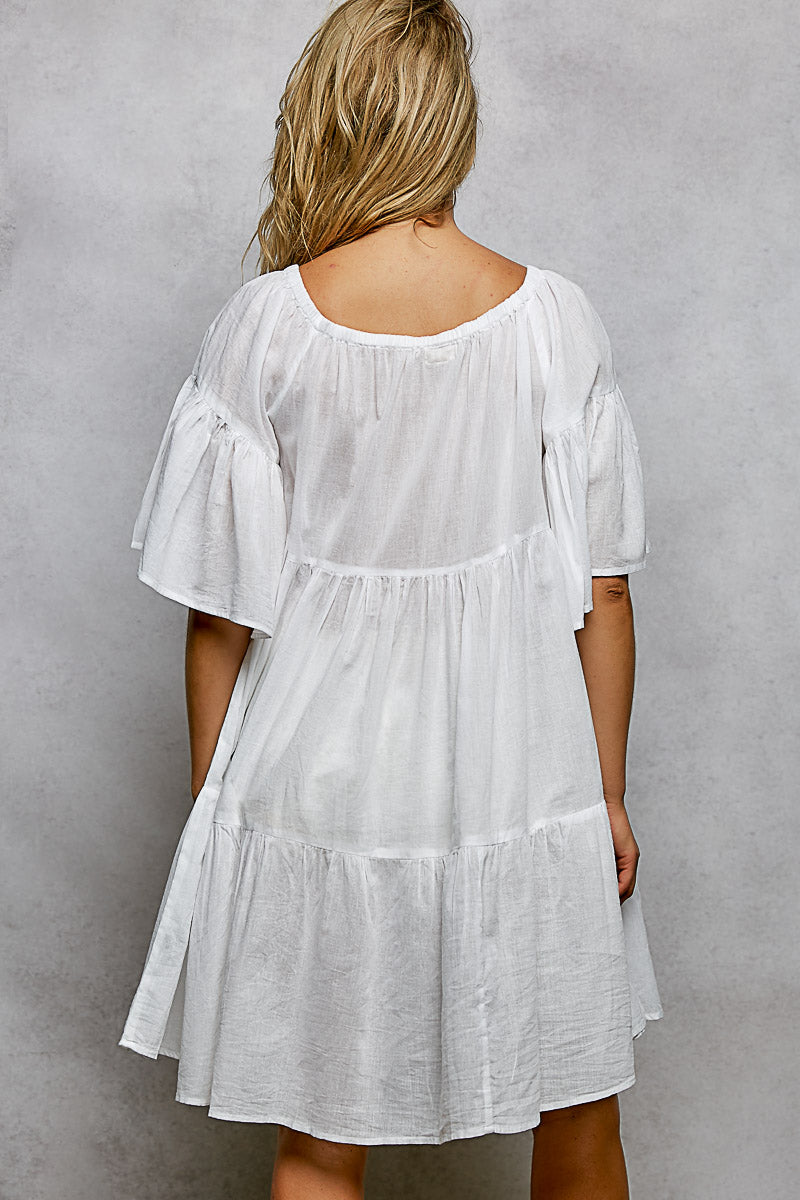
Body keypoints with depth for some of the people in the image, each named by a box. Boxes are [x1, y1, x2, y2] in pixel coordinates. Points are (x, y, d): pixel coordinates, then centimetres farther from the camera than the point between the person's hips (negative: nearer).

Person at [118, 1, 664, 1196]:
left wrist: (213, 799, 7)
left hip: (323, 777, 0)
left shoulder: (263, 326, -10)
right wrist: (608, 794, 7)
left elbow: (221, 609, -6)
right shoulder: (554, 316, -8)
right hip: (524, 783, 1)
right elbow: (602, 589, -4)